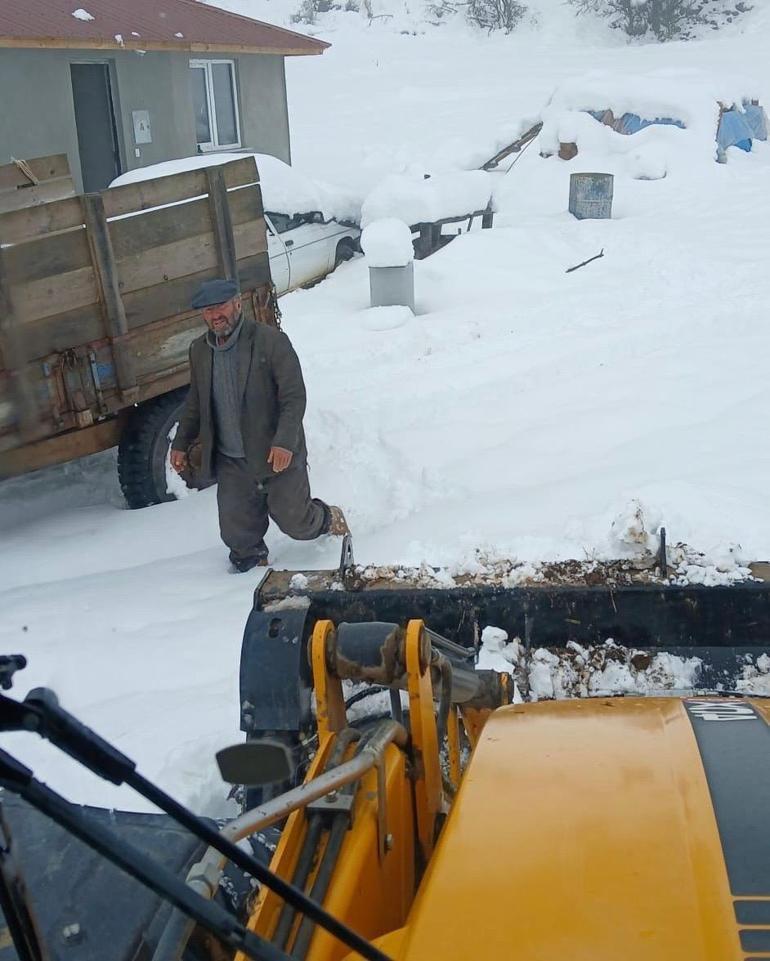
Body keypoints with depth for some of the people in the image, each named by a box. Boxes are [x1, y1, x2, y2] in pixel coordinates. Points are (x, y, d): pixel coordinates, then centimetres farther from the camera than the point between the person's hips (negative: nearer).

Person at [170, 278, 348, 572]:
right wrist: (181, 443, 20)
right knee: (236, 530, 5)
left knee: (294, 520, 6)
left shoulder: (271, 341, -13)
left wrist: (285, 441, -27)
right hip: (231, 463, 5)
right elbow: (195, 402, 19)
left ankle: (330, 520, 39)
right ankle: (250, 564, 33)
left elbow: (294, 396, -17)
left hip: (277, 457, -4)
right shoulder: (199, 350, 6)